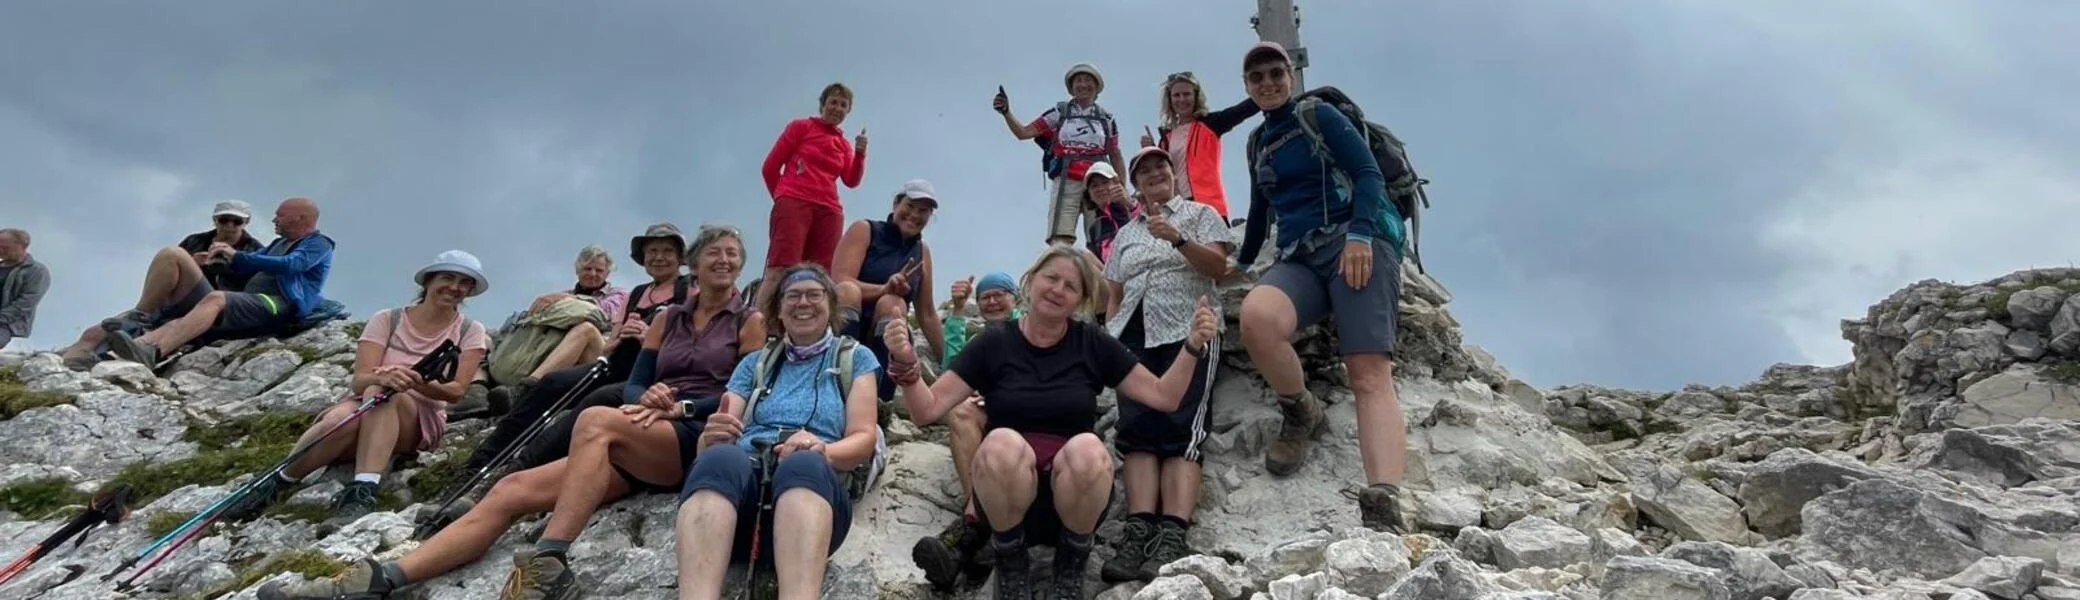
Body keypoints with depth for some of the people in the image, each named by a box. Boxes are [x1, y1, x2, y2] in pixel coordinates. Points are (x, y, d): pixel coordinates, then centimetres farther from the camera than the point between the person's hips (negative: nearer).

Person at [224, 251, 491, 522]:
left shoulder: (470, 332, 3)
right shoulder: (386, 320, 3)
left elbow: (455, 391, -9)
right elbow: (359, 380, -10)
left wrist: (418, 383, -31)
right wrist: (380, 378, -35)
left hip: (421, 423, -1)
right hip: (363, 408, 1)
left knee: (384, 394, -36)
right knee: (342, 417, -38)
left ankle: (363, 490, -48)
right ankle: (275, 484, -24)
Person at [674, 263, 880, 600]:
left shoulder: (855, 358, 21)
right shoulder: (755, 362, 28)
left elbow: (863, 439, 9)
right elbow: (709, 444, 18)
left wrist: (821, 451, -16)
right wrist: (712, 437, -9)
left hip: (813, 479, -1)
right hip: (744, 474, 2)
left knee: (804, 463, -40)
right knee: (720, 458, -36)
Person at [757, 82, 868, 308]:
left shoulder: (845, 144, 21)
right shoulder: (801, 126, 9)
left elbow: (851, 180, 5)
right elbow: (770, 167, 8)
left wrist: (860, 153, -7)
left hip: (829, 211, 5)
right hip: (794, 204, -5)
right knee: (778, 271, -18)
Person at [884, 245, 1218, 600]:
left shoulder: (1093, 345, 5)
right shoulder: (993, 344, 2)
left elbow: (1163, 396, 7)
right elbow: (929, 410, -1)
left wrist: (1193, 346, -7)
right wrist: (905, 364, -19)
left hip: (1075, 491, 1)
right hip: (1007, 491, -1)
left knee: (1087, 449, -32)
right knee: (1002, 443, -33)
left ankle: (1072, 560, -4)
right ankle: (1010, 560, -6)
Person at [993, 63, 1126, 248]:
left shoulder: (1107, 120, 17)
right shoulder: (1059, 113, 13)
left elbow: (1116, 158, 19)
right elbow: (1023, 132, 7)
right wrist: (1006, 113, -9)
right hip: (1066, 183, -1)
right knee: (1060, 242, -16)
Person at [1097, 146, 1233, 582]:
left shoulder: (1200, 214, 14)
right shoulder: (1125, 234, 25)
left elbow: (1219, 267, 0)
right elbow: (1113, 294, 22)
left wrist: (1177, 238, -14)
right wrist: (1108, 336, 7)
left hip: (1187, 333, -4)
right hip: (1134, 337, 4)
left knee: (1181, 433, -19)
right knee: (1137, 431, -15)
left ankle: (1172, 538, -32)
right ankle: (1139, 533, -26)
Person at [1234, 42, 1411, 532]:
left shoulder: (1320, 116, 8)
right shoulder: (1257, 142, 25)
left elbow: (1368, 174, -3)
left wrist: (1360, 233, -19)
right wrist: (1243, 261, 43)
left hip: (1355, 243, -4)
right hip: (1298, 258, 4)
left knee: (1370, 374, -24)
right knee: (1256, 315, -34)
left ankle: (1383, 509, -41)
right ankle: (1301, 414, -9)